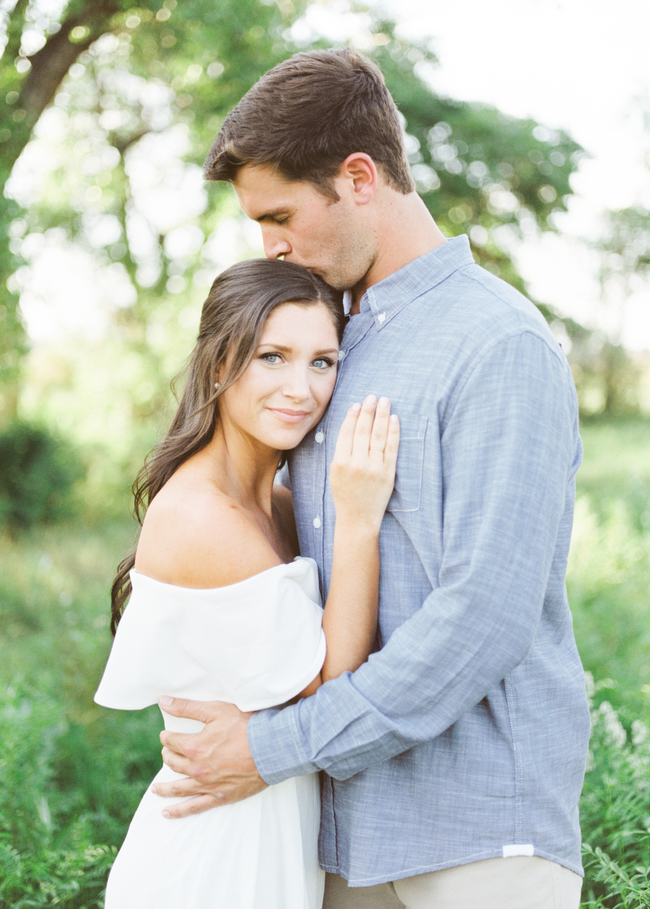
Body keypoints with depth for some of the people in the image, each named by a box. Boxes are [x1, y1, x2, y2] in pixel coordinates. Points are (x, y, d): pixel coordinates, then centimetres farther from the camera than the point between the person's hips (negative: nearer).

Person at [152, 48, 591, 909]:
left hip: (483, 822, -7)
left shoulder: (503, 347, -14)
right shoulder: (333, 340, 13)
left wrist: (277, 748, -17)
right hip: (352, 811, 7)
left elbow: (488, 615, -21)